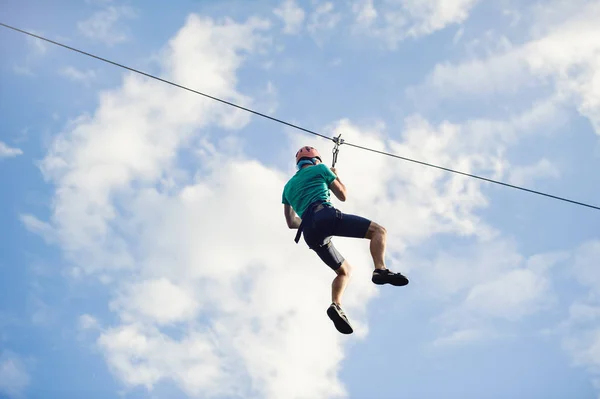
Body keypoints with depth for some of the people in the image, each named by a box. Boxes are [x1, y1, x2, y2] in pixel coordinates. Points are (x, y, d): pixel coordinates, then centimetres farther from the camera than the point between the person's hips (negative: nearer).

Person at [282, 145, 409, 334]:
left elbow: (291, 222, 32)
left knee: (344, 270, 17)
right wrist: (336, 176, 40)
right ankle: (380, 269, -32)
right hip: (326, 215, -5)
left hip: (309, 232, 6)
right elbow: (343, 196, 23)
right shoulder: (320, 169, 19)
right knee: (378, 230, -4)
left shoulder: (288, 186, 32)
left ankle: (336, 305, -10)